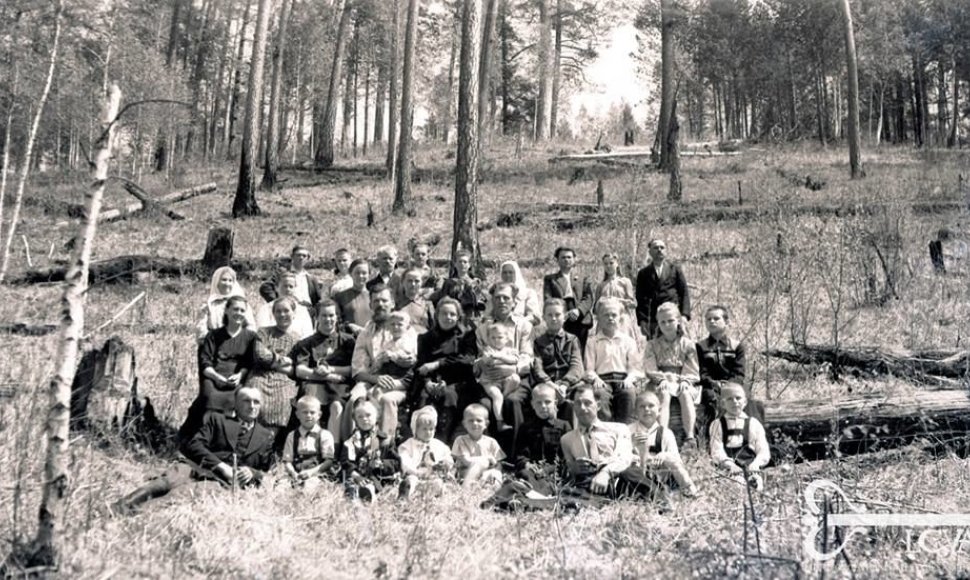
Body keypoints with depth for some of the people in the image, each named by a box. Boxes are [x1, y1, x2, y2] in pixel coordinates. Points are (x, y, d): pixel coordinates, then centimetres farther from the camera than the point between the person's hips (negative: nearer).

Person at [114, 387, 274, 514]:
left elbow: (266, 473, 22)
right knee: (171, 479, -35)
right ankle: (121, 508, -47)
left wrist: (252, 473, -4)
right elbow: (193, 445, 6)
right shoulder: (216, 420, 23)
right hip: (201, 468, -1)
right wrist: (220, 465, -11)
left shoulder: (266, 437, 27)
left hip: (234, 482, 1)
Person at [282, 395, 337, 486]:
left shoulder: (325, 435, 6)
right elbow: (287, 461, 8)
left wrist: (312, 471, -14)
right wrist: (293, 473, -12)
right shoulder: (292, 436, 14)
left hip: (318, 476, -2)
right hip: (297, 477, 2)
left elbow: (329, 461, 0)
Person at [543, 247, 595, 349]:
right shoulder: (550, 279, 18)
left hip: (580, 320, 2)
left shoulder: (582, 280, 23)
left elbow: (588, 299, 8)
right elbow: (547, 299, 5)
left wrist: (578, 310, -13)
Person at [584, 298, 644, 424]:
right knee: (600, 393, -32)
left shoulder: (628, 341, 19)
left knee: (629, 392, -31)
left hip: (623, 380, 1)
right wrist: (595, 379, -13)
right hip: (603, 381, -1)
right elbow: (589, 368, 7)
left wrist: (629, 379, -10)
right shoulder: (592, 342, 17)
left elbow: (635, 367, 10)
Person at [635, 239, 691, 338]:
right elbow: (640, 299, 8)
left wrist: (684, 315, -5)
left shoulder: (675, 269, 12)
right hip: (653, 321, 0)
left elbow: (684, 293, 7)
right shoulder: (643, 273, 12)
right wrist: (642, 321, -3)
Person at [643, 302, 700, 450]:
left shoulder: (687, 344, 13)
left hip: (683, 383, 0)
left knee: (686, 395, -34)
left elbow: (692, 370, 6)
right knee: (664, 395, -35)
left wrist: (685, 381, -14)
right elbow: (650, 369, 2)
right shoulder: (653, 345, 13)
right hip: (662, 383, 0)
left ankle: (690, 436, -41)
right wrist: (661, 379, -17)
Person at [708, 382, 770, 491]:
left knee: (756, 482, -30)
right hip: (729, 469, -1)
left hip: (751, 468, 2)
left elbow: (764, 452, 10)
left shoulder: (754, 424, 17)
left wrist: (755, 464, -12)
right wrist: (729, 464, -18)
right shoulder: (717, 424, 14)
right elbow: (716, 451, 1)